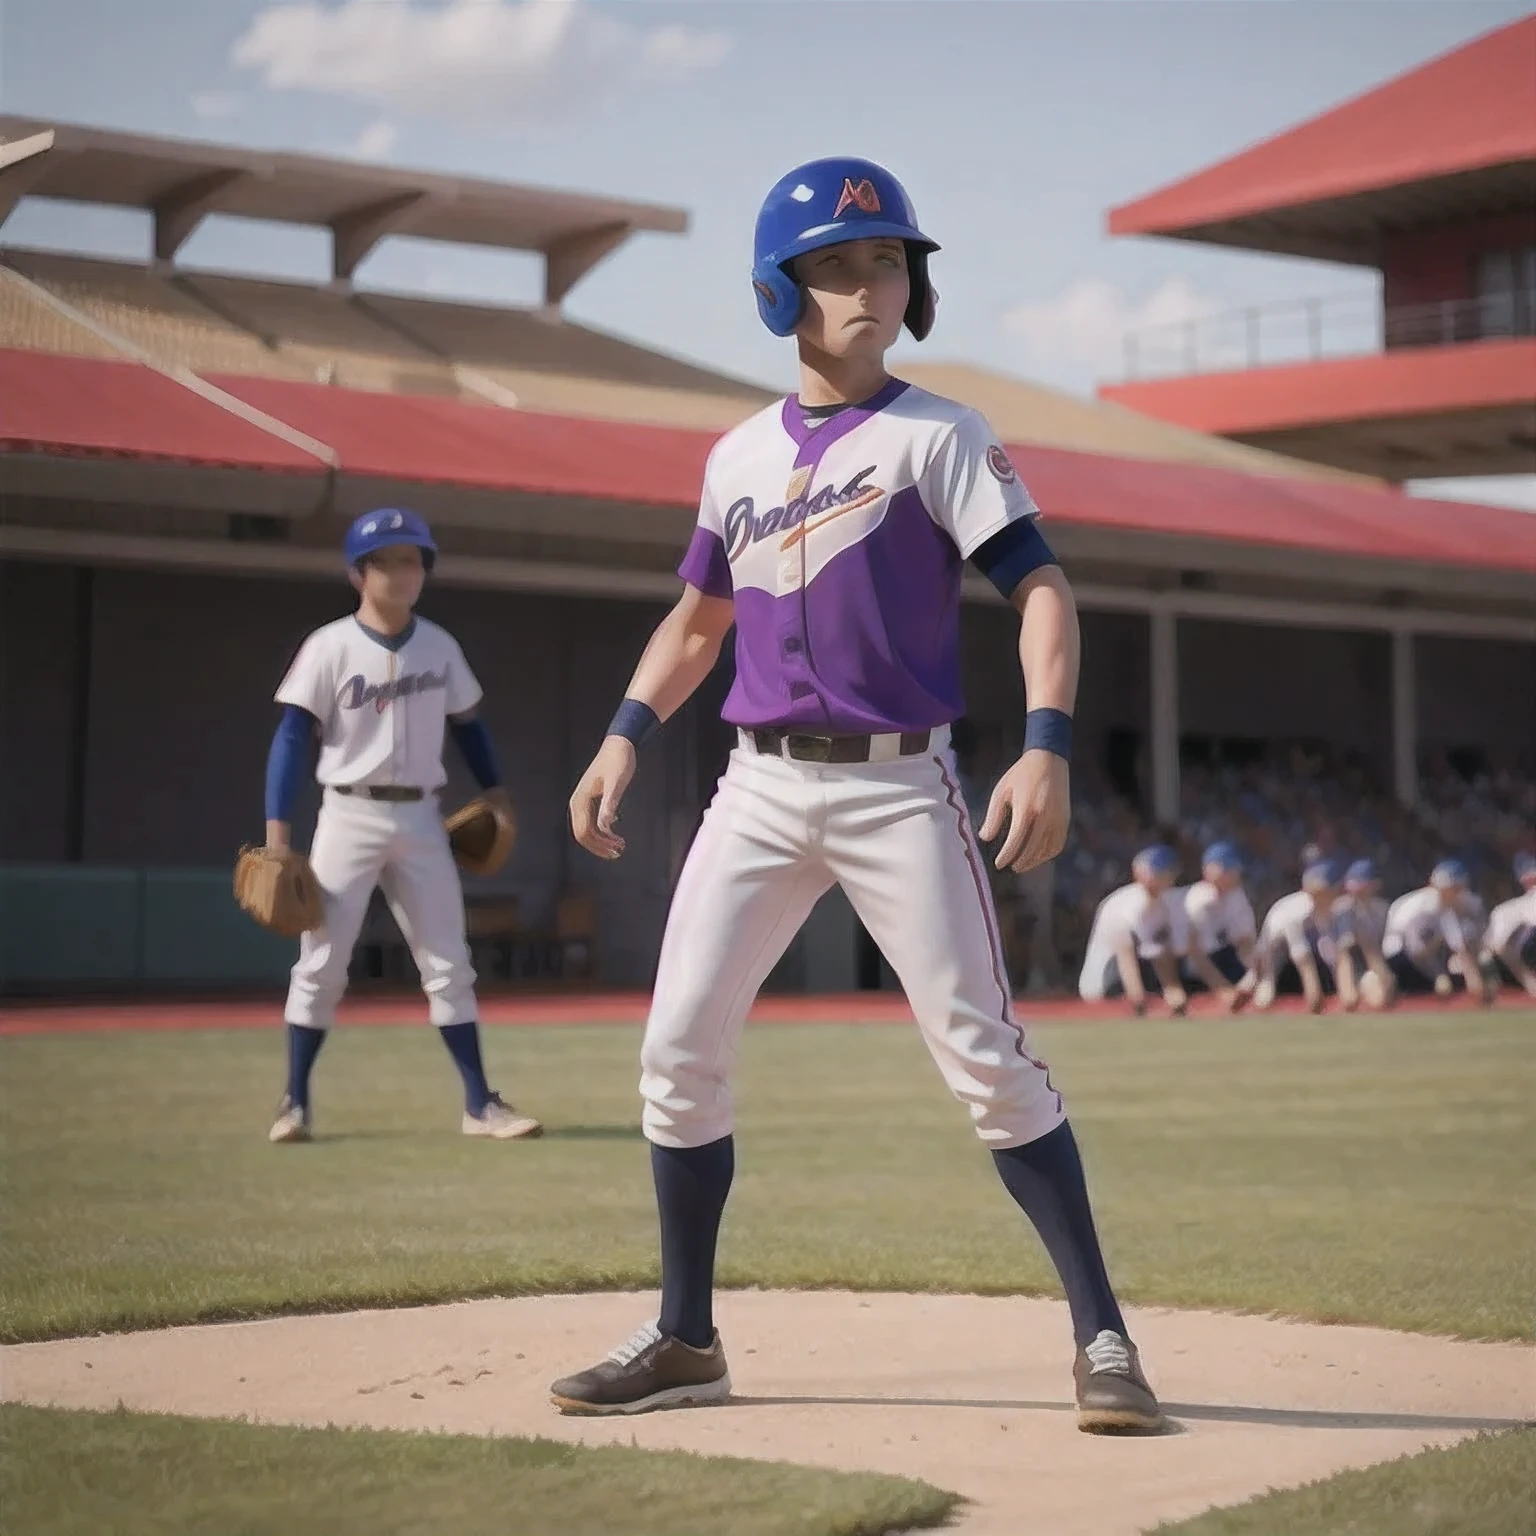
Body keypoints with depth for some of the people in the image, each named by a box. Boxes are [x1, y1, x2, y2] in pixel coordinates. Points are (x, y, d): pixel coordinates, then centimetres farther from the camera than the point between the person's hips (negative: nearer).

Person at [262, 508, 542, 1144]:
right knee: (321, 963, -3)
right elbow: (293, 736, -10)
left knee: (448, 965, 3)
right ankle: (294, 1102, 7)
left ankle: (479, 1104, 6)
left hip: (420, 819, 4)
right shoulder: (330, 647, -7)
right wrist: (277, 831, -17)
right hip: (350, 816, -4)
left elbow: (466, 722, 18)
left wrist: (495, 792, 9)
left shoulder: (440, 647, 6)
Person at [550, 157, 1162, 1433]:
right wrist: (626, 736, 11)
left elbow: (1041, 587, -11)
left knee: (986, 1056, -9)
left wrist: (1047, 747, -24)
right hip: (761, 788, 5)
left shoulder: (937, 436, -3)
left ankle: (1102, 1338, -1)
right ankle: (686, 1341, 15)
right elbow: (699, 613, 24)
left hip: (899, 788, -5)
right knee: (680, 1053, 2)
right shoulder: (740, 455, 12)